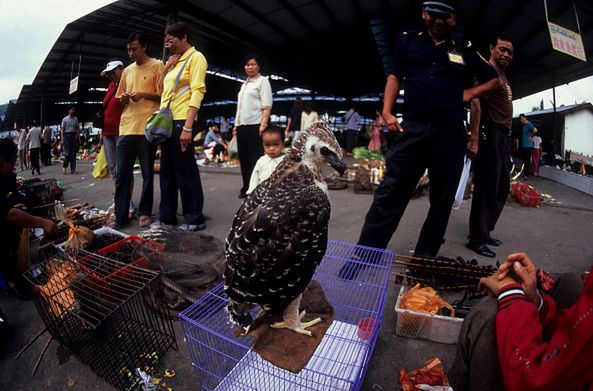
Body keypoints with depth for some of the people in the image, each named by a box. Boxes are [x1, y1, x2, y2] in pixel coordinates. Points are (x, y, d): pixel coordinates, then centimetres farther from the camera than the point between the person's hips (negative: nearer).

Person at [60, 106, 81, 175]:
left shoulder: (75, 119, 11)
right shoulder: (65, 119, 1)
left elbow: (77, 129, 11)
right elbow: (62, 130, -2)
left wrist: (79, 138, 3)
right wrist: (62, 140, -9)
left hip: (74, 136, 3)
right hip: (67, 136, -3)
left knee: (73, 154, 4)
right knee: (67, 153, -8)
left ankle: (73, 169, 7)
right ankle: (64, 167, 6)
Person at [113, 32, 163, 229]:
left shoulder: (157, 66, 5)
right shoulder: (127, 71, 22)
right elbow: (120, 99, 26)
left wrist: (144, 94, -13)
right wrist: (123, 98, 4)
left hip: (147, 128, -5)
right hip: (126, 128, 5)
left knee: (147, 173, 2)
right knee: (122, 173, 1)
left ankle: (144, 213, 12)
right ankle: (121, 216, 7)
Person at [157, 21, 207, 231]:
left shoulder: (195, 57, -1)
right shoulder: (174, 61, 22)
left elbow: (197, 91, -15)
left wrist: (187, 126, -23)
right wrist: (166, 68, 13)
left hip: (181, 121, -9)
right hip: (166, 121, 9)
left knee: (185, 171, -7)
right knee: (167, 171, 10)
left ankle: (194, 218, 2)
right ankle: (167, 215, 20)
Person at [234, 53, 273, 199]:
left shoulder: (263, 81, 2)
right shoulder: (244, 84, 24)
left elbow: (267, 106, -10)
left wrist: (263, 124, -20)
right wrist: (236, 125, 16)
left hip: (255, 125, -8)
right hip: (242, 125, 8)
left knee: (256, 158, -6)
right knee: (244, 157, 8)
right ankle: (246, 188, 17)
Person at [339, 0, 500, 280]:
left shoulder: (464, 51, 17)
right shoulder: (408, 41, 16)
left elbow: (494, 80, 25)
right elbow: (394, 77, 11)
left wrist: (470, 93, 7)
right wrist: (387, 111, -4)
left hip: (451, 133, 3)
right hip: (413, 129, -2)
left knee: (442, 201, 5)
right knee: (389, 194, -9)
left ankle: (424, 259, 19)